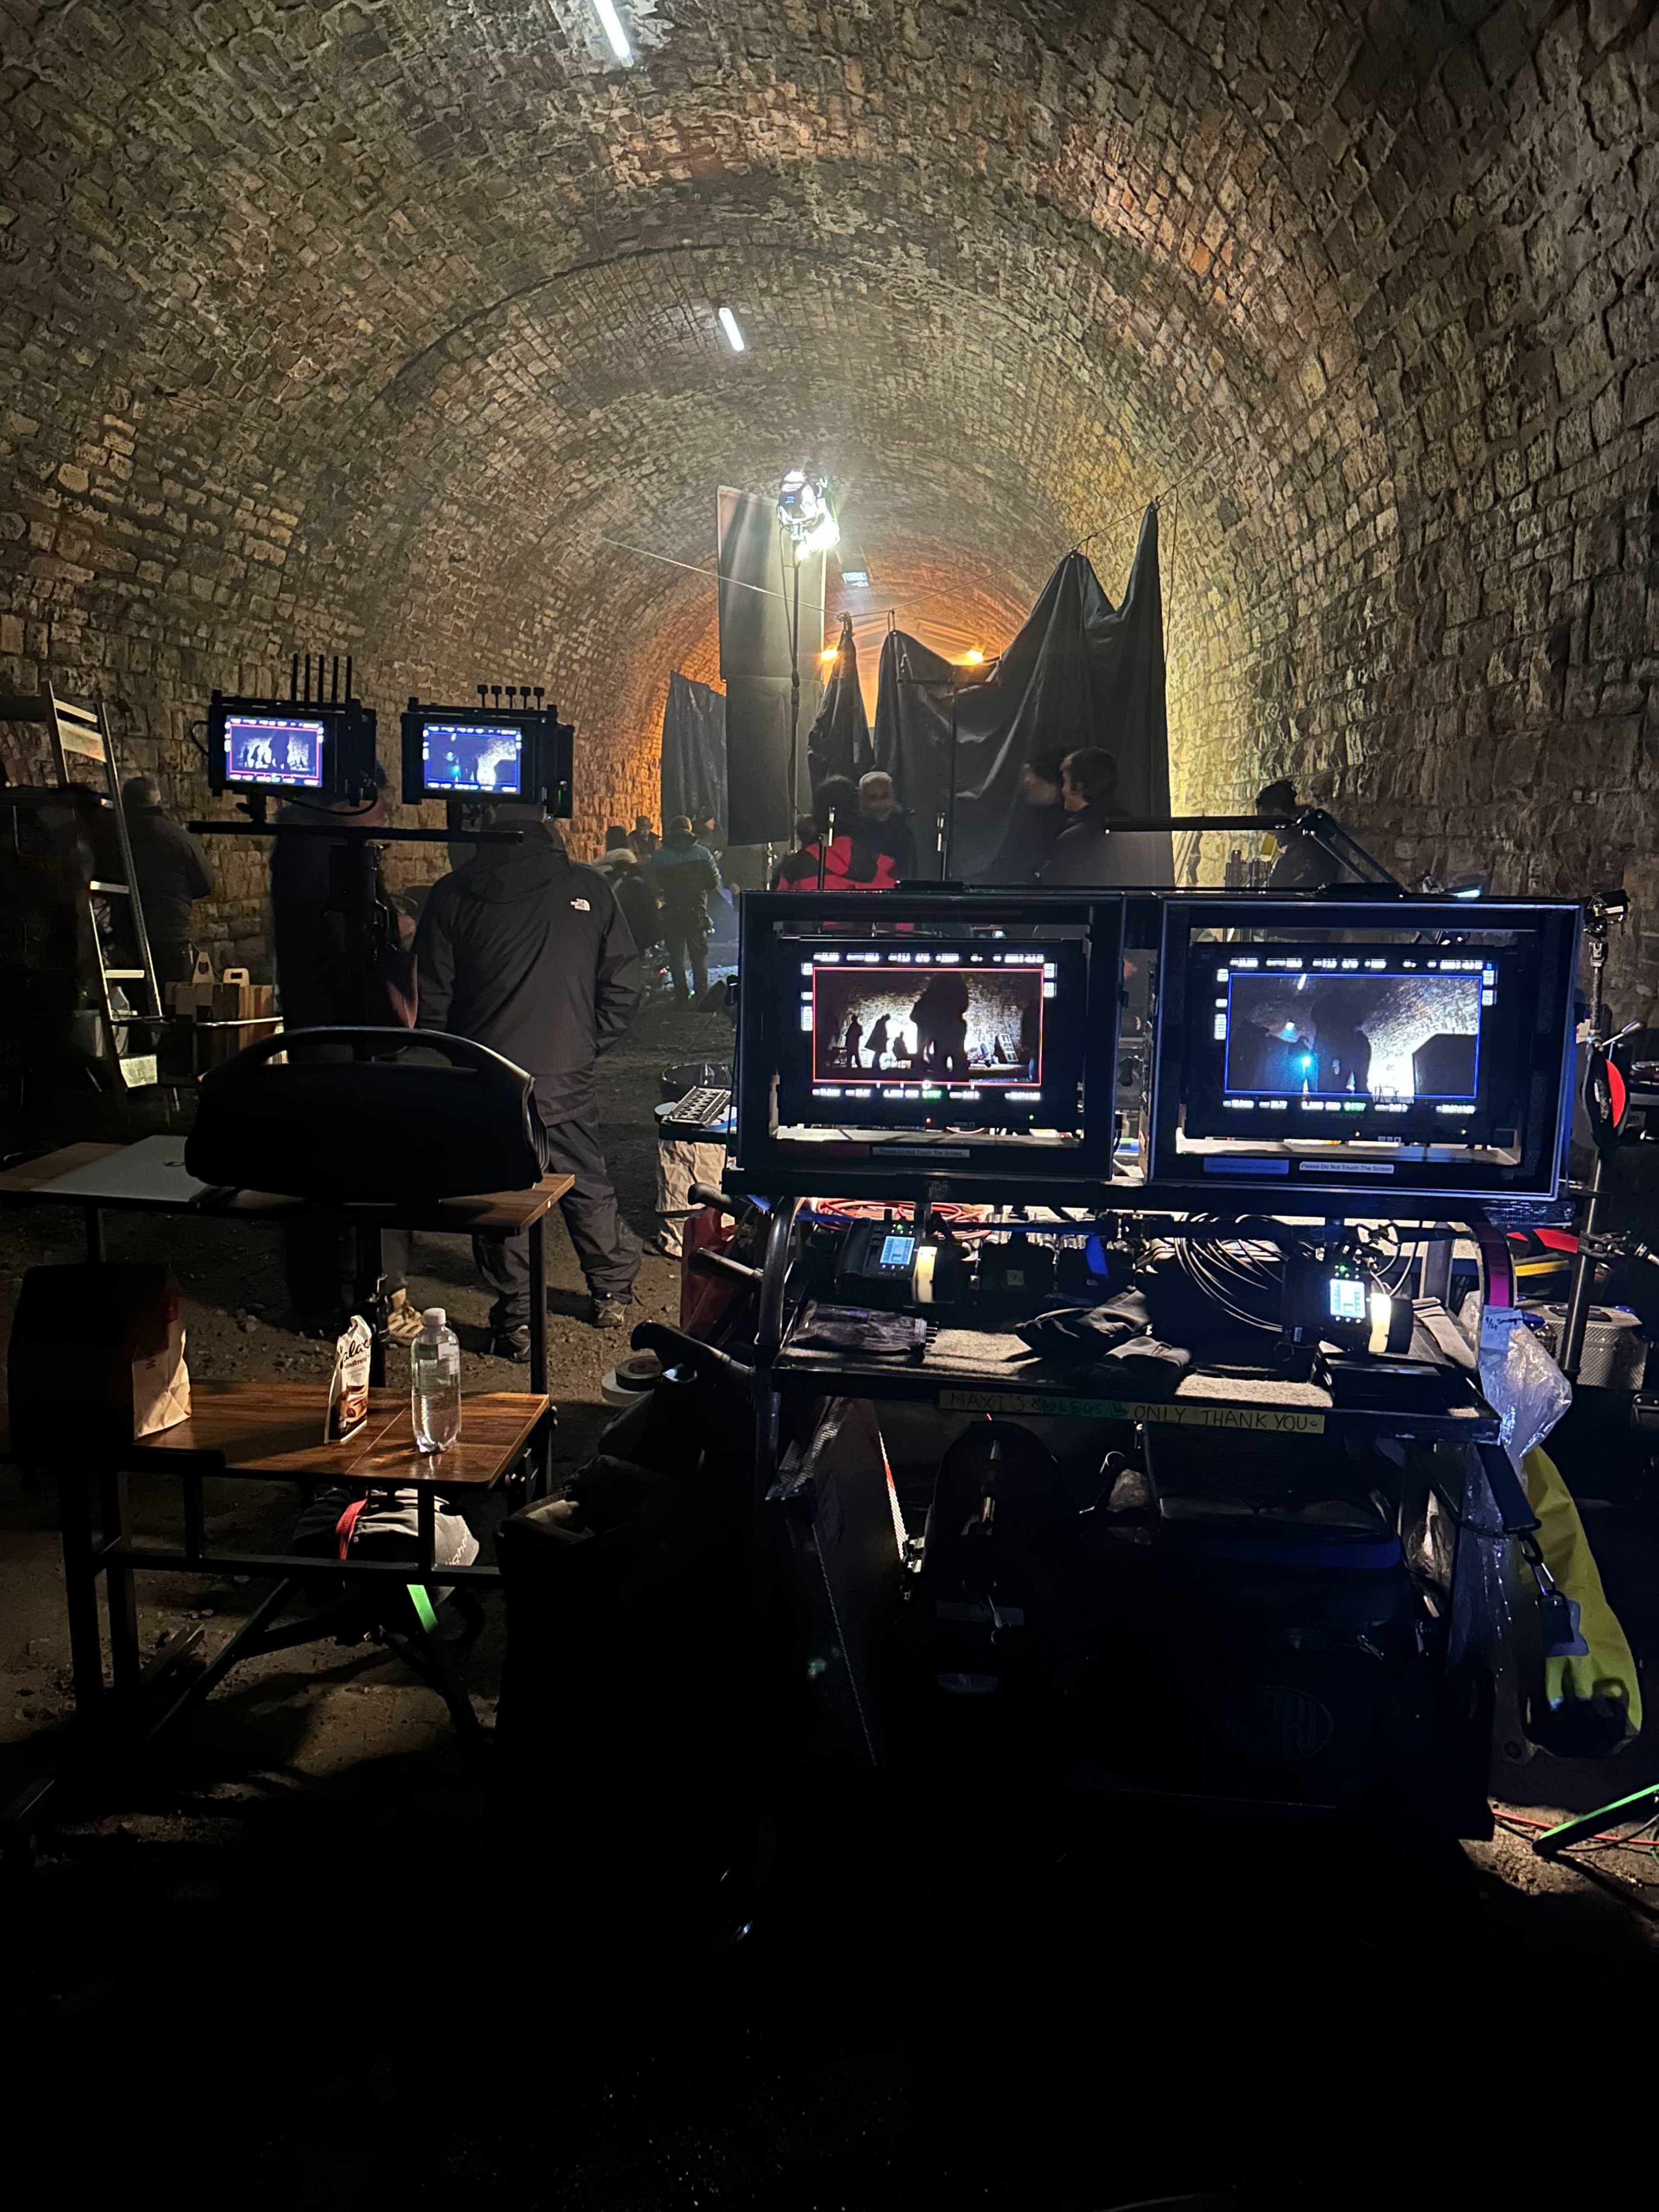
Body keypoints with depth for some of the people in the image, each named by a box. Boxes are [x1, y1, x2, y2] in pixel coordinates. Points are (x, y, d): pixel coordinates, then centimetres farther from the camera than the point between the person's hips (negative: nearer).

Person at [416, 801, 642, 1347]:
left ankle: (516, 1324, 14)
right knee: (589, 1190, 17)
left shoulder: (452, 897, -3)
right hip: (568, 1082, 1)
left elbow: (432, 1001, -1)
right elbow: (623, 985, 0)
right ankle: (613, 1296, 29)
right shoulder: (588, 888, -3)